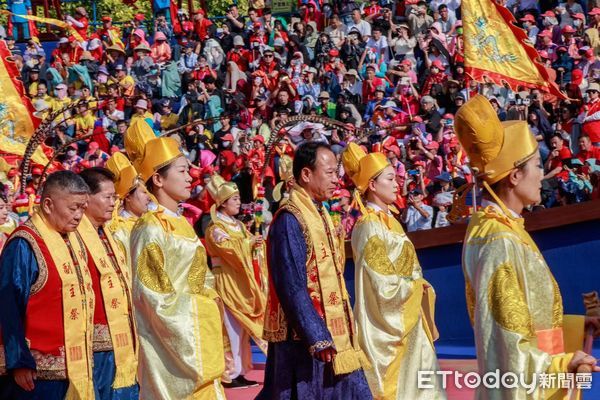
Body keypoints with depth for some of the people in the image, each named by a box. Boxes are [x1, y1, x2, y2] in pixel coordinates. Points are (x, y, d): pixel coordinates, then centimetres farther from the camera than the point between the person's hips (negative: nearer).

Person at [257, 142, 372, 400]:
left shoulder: (320, 215, 14)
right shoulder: (289, 220, -14)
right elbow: (292, 287, -20)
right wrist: (318, 337, -22)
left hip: (333, 331, 9)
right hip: (304, 337, -9)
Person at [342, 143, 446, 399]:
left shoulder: (387, 221, 12)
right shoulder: (370, 227, -16)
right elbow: (385, 286, -19)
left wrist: (419, 287, -2)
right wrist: (418, 286, -6)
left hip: (405, 318, 9)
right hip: (389, 322, -9)